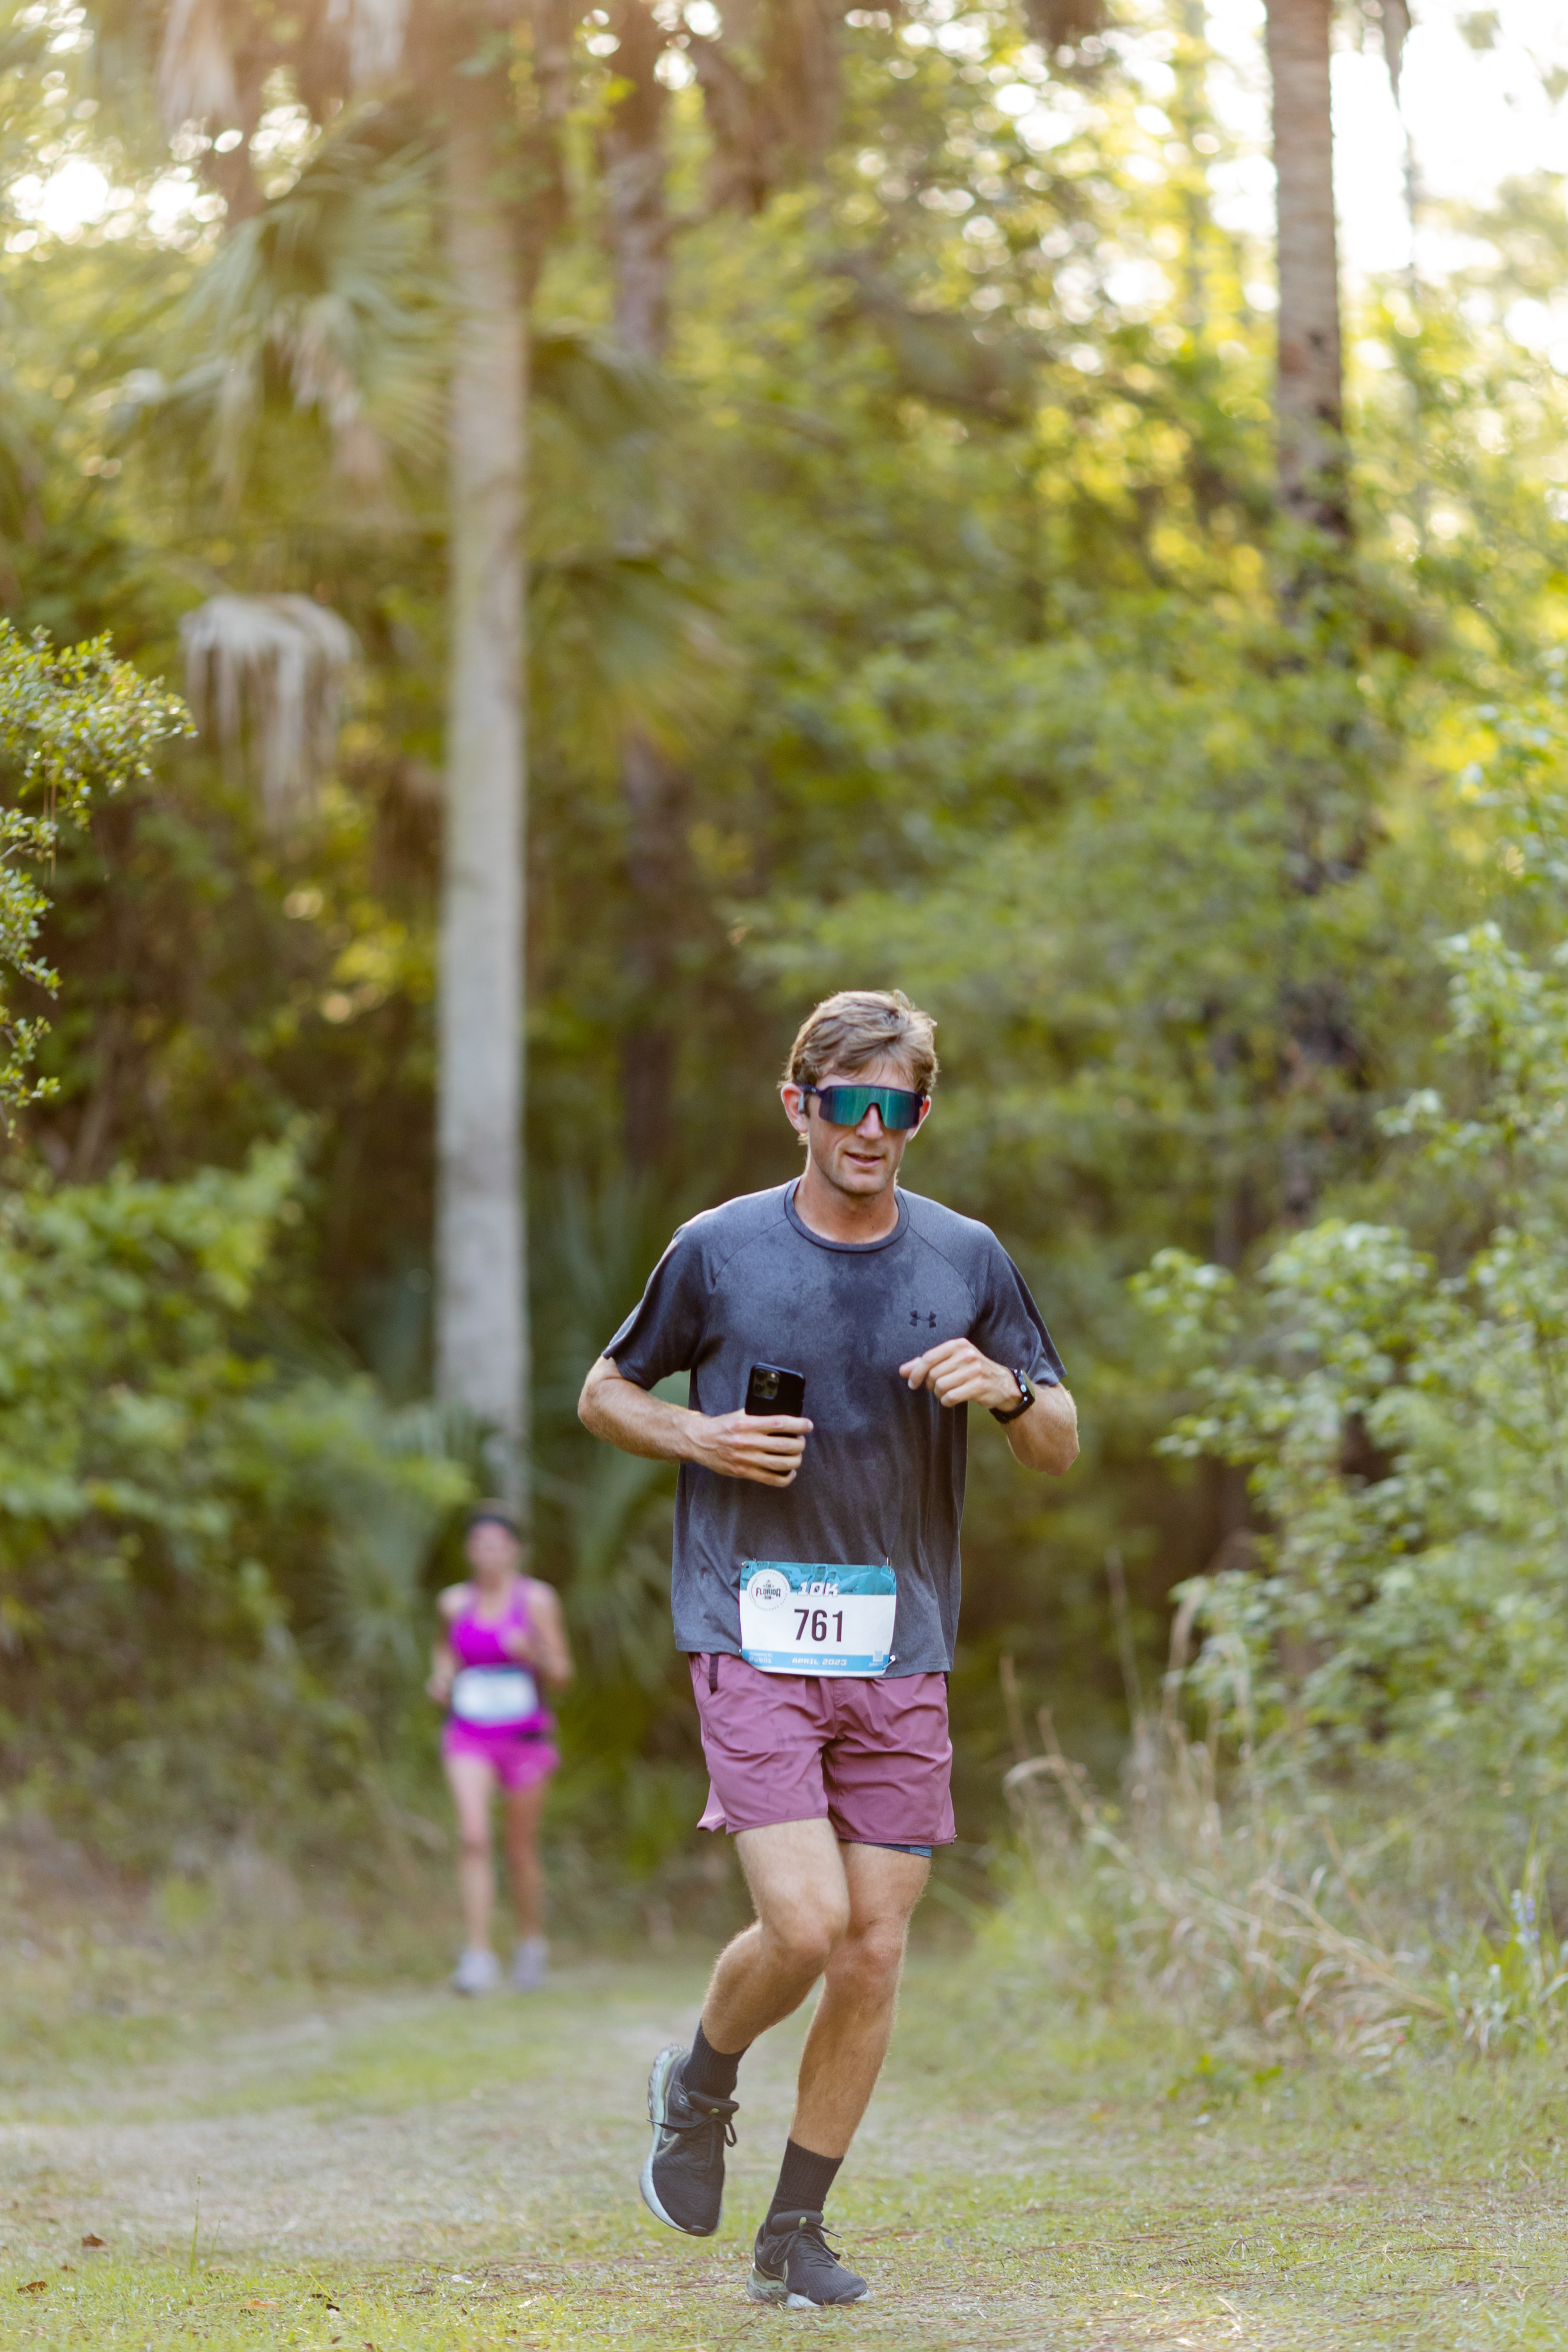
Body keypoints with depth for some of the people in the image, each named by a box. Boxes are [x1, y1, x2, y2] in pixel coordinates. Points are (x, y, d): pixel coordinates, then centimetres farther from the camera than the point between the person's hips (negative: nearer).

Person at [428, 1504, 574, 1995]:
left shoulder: (537, 1599, -4)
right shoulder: (454, 1602, 4)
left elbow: (562, 1673, -2)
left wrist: (533, 1654, -22)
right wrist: (440, 1681, 0)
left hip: (524, 1737, -1)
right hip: (469, 1737, 1)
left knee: (522, 1851, 8)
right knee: (473, 1837, -18)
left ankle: (531, 1941, 34)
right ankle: (478, 1955, -19)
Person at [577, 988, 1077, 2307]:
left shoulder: (968, 1261, 6)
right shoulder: (720, 1252, 0)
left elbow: (1060, 1451, 12)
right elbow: (606, 1391, 12)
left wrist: (1005, 1390, -11)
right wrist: (696, 1436, -8)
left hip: (902, 1654, 3)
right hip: (754, 1642, -3)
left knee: (876, 1951, 1)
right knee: (803, 1923, -17)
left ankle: (796, 2231, 16)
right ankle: (700, 2086, 15)